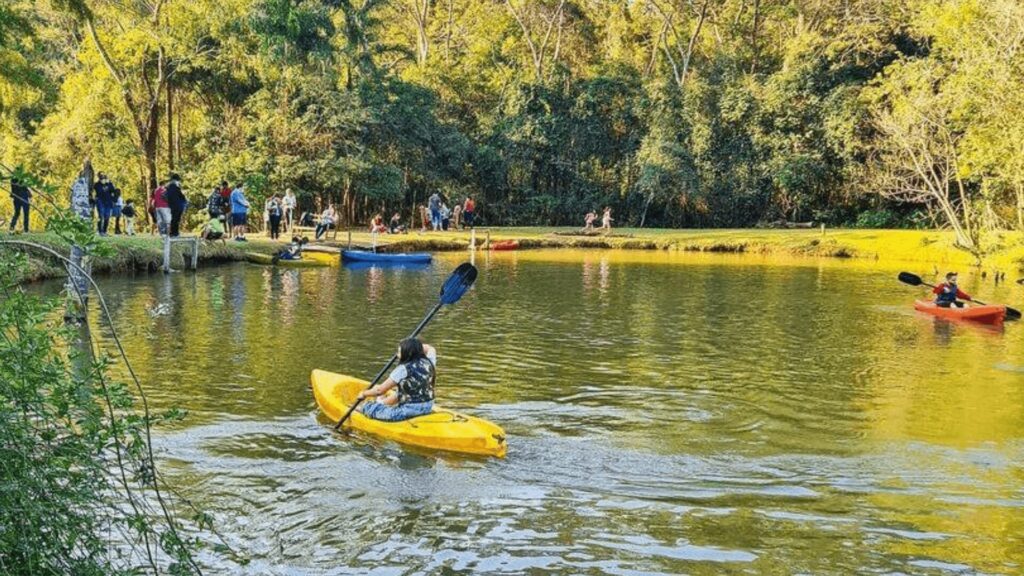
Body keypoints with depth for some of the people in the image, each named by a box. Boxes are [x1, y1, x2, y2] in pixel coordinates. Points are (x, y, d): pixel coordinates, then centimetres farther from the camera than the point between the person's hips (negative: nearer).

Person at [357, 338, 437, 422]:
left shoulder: (403, 370, -19)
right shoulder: (428, 362, -2)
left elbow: (380, 390, -12)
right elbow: (431, 349, 25)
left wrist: (364, 394, 4)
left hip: (409, 411, -7)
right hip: (428, 407, 7)